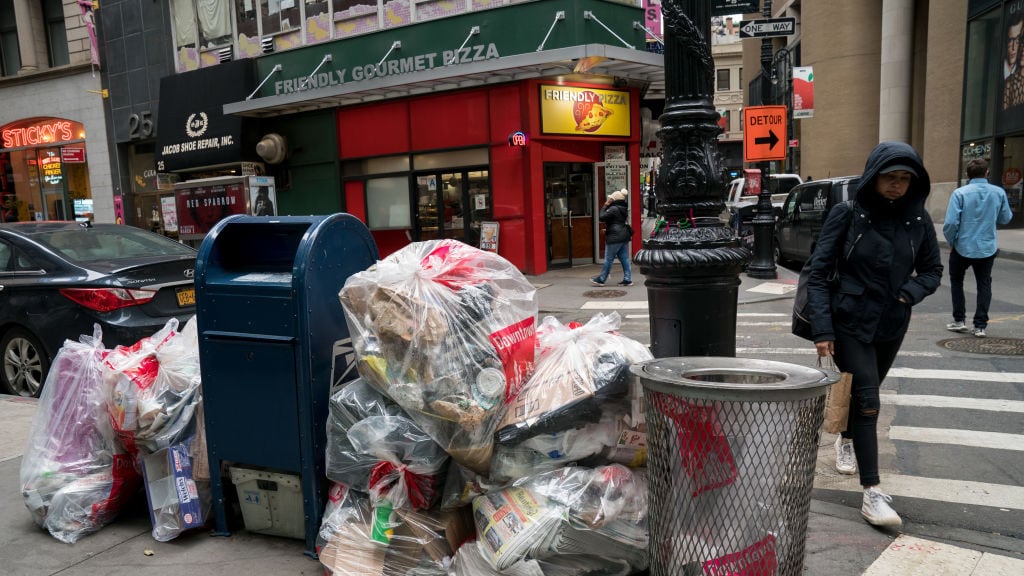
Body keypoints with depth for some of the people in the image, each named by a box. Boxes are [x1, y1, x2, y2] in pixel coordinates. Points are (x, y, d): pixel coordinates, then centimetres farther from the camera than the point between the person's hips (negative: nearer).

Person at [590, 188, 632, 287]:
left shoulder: (613, 209, -14)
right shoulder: (623, 209, 15)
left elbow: (601, 217, -17)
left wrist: (605, 206, -7)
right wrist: (607, 229, 24)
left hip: (615, 237, -9)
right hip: (624, 235, 9)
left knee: (608, 259, -2)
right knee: (624, 258, 8)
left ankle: (601, 279, 5)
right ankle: (627, 279, 7)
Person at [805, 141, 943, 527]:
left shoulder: (917, 219, -1)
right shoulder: (847, 215, -11)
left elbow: (933, 270, 10)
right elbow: (818, 272, -12)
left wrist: (909, 293, -13)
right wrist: (822, 329, -18)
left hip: (891, 327, 4)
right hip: (850, 324, -4)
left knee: (865, 393, 20)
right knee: (866, 400, -10)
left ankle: (846, 441, 50)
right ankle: (872, 494, -7)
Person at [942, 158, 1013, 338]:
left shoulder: (960, 193, -14)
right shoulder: (999, 193, -4)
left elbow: (951, 223, -18)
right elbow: (1006, 218, 7)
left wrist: (951, 242, -3)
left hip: (962, 247, -2)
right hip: (987, 249, 2)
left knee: (956, 281, 19)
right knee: (984, 286, 13)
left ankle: (959, 320, 18)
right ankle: (980, 325, 10)